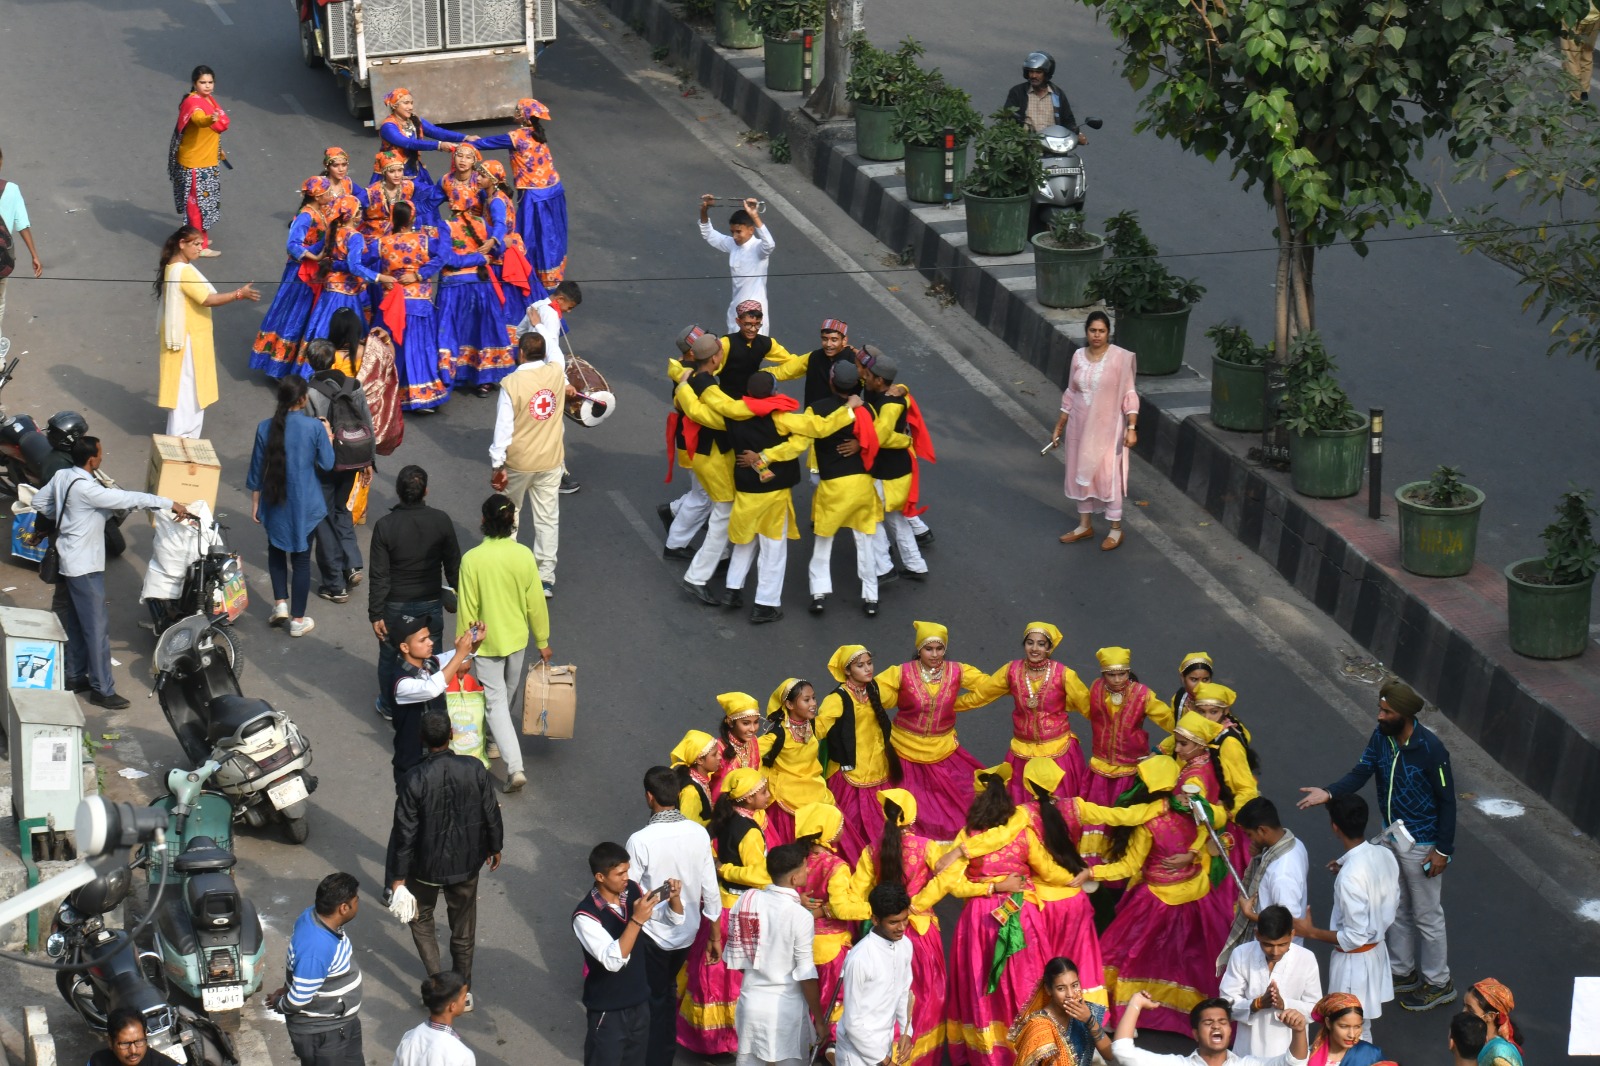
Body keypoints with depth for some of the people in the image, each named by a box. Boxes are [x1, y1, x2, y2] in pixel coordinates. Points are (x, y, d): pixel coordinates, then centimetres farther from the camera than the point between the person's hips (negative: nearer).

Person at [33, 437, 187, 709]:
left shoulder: (61, 476, 1)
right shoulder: (84, 488, -26)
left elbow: (39, 502, 15)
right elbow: (129, 500, -28)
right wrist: (169, 504, -24)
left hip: (69, 561, 9)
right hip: (85, 566, -9)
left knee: (76, 624, 20)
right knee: (96, 628, -2)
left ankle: (75, 676, 31)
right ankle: (102, 689, 3)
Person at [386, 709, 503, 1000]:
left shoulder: (415, 779, -24)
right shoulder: (474, 769, -16)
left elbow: (405, 831, -17)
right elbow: (491, 814, -4)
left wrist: (399, 875, -6)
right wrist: (495, 847, 14)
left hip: (427, 865, -2)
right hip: (466, 863, 2)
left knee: (421, 918, 23)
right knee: (463, 928, 20)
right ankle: (464, 990, 31)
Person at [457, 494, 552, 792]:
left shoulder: (472, 560, -22)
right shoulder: (523, 555, -14)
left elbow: (467, 608, -14)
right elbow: (536, 602, -5)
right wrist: (542, 641, 9)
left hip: (487, 643, -3)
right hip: (517, 637, 3)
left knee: (496, 701, 3)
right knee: (512, 695, 25)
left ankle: (515, 766, -7)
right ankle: (506, 740, 48)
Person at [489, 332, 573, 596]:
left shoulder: (511, 383, -20)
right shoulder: (557, 374, -9)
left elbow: (504, 427, -18)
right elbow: (552, 353, 16)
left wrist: (497, 465, -9)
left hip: (518, 462, -3)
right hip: (551, 460, 3)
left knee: (508, 515, 18)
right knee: (548, 518, 8)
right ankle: (546, 577, 10)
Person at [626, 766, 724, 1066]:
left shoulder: (640, 841, -25)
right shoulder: (698, 833, -12)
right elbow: (710, 888, -5)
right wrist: (715, 933, 8)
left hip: (652, 933, -5)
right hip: (687, 930, 5)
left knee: (653, 999, 14)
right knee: (668, 990, 26)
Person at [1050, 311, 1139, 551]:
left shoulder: (1120, 358, -13)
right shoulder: (1078, 356, 1)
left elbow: (1129, 395, -11)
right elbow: (1071, 395, 9)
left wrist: (1132, 428, -19)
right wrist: (1058, 427, 12)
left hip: (1107, 427, -5)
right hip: (1080, 425, 5)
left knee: (1108, 475, 1)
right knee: (1081, 473, 13)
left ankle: (1116, 530, 15)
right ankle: (1085, 525, 28)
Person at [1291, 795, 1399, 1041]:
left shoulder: (1349, 876, -32)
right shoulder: (1385, 855, -8)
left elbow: (1355, 937, -27)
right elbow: (1393, 904, 9)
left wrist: (1311, 932, -16)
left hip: (1355, 960, -8)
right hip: (1378, 949, 8)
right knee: (1363, 1029, 25)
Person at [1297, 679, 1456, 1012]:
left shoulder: (1430, 749, -26)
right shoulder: (1382, 736, -6)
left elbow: (1447, 800, -19)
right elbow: (1362, 771, -10)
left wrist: (1443, 849, -17)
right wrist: (1329, 793, -29)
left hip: (1421, 844, -7)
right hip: (1392, 836, 7)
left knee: (1427, 916, 7)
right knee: (1398, 910, 22)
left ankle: (1439, 984, 24)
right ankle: (1403, 973, 39)